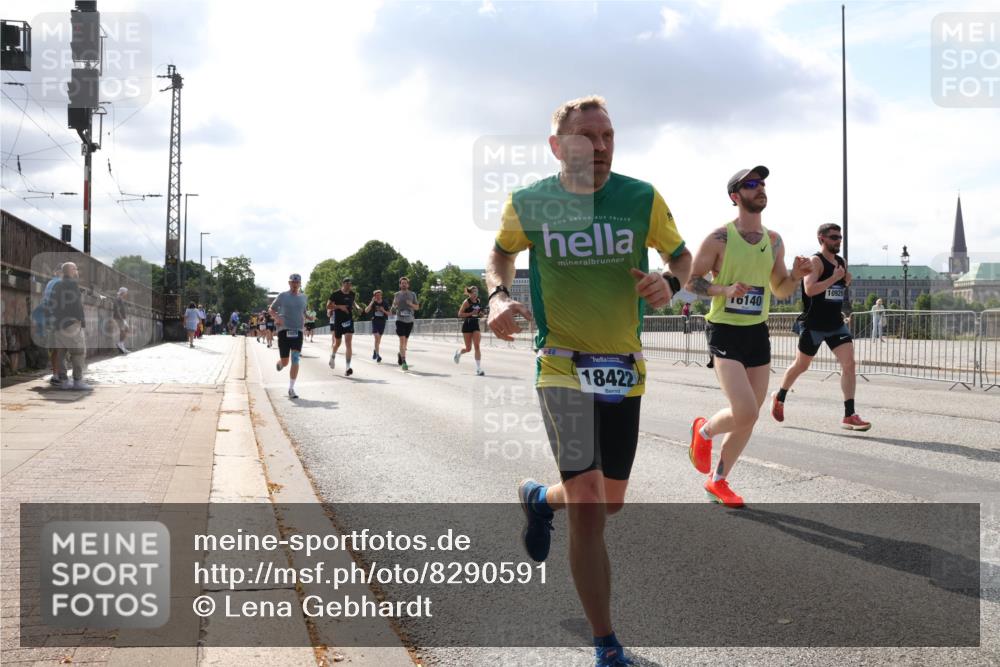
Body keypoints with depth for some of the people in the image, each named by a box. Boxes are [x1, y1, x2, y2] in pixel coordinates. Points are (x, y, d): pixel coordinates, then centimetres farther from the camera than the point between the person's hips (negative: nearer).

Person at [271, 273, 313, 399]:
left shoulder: (303, 297, 11)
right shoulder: (282, 296, 2)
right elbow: (271, 309, 9)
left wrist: (306, 317, 4)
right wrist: (276, 317, -11)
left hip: (298, 331, 2)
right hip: (284, 330, -2)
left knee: (295, 360, -10)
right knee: (285, 362, 0)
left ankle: (291, 389, -4)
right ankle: (279, 363, 40)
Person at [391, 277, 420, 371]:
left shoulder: (412, 295, 7)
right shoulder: (397, 295, 6)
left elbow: (417, 307, 8)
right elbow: (393, 308, 13)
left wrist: (411, 304, -12)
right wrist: (395, 305, -11)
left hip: (409, 320, 2)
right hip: (400, 320, -2)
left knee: (405, 341, 11)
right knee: (402, 340, -13)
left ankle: (400, 355, 37)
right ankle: (403, 362, -16)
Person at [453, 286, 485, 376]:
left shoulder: (478, 301, 9)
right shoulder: (466, 302, -9)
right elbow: (460, 314, -13)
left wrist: (480, 314, 3)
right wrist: (471, 313, -22)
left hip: (476, 325, 5)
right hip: (467, 325, -5)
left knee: (477, 346, -8)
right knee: (468, 348, 2)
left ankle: (478, 368, -10)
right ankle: (458, 352, 38)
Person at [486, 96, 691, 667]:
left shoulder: (642, 198, -6)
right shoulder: (528, 203, -7)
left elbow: (682, 255, 7)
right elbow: (502, 252, 13)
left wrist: (670, 284, -16)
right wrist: (499, 296, -7)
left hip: (625, 369, 3)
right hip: (562, 368, -3)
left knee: (611, 502, 16)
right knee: (588, 507, -13)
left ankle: (540, 498, 51)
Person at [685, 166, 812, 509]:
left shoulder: (774, 240, 8)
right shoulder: (720, 238, -9)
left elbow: (780, 291, 15)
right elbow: (690, 280, -6)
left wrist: (796, 275, -6)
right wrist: (725, 289, -22)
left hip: (758, 332, 6)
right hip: (725, 331, -6)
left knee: (749, 417, 8)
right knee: (745, 413, -18)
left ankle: (718, 482, 25)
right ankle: (704, 430, 15)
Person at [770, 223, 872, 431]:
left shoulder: (842, 262, 12)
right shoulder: (815, 261, -12)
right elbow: (809, 289, -26)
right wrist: (834, 278, -23)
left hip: (836, 324, 6)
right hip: (814, 325, -6)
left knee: (849, 364, -10)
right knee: (801, 366, 10)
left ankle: (849, 415, -9)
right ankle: (779, 397, 36)